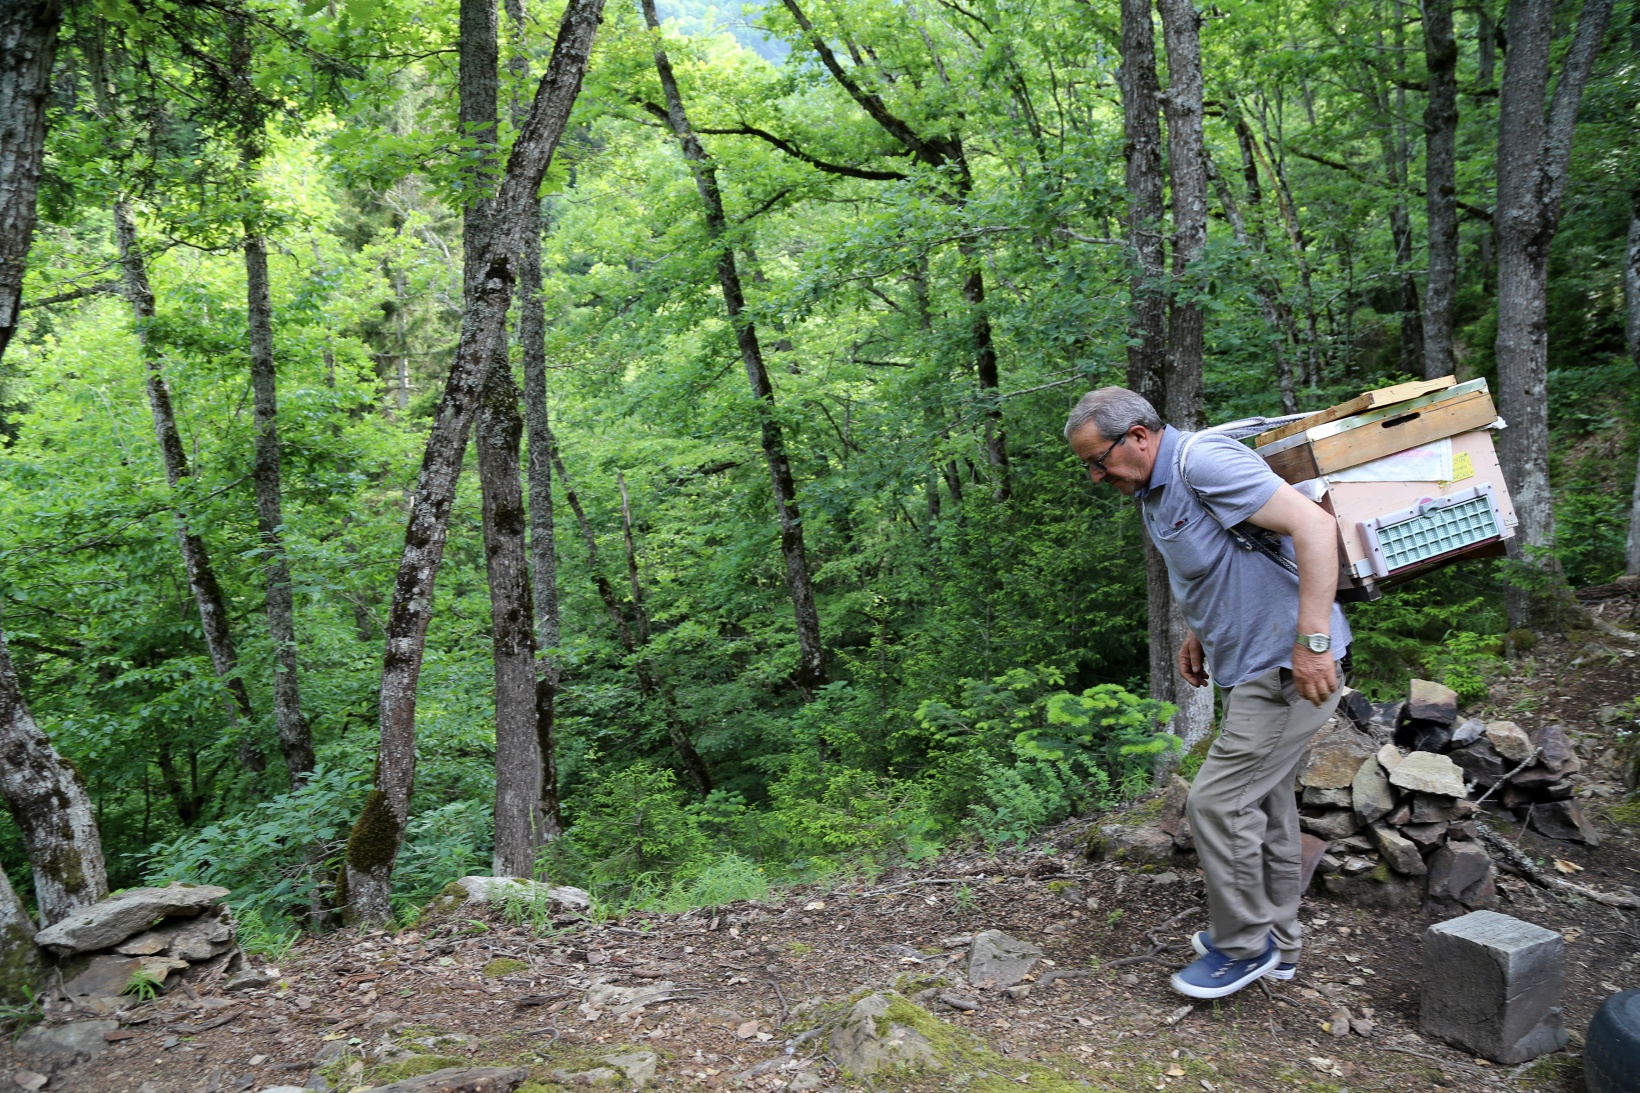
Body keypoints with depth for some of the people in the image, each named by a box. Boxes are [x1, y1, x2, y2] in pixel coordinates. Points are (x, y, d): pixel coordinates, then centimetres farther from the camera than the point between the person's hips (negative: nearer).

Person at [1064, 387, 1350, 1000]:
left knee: (1219, 800, -6)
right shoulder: (1151, 494, 11)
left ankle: (1243, 945, 12)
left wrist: (1313, 640, -31)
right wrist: (1198, 635, 14)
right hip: (1254, 666, 10)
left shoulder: (1204, 462, -20)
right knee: (1263, 799, 18)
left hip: (1289, 667, -10)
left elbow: (1314, 525, -27)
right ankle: (1277, 941, 33)